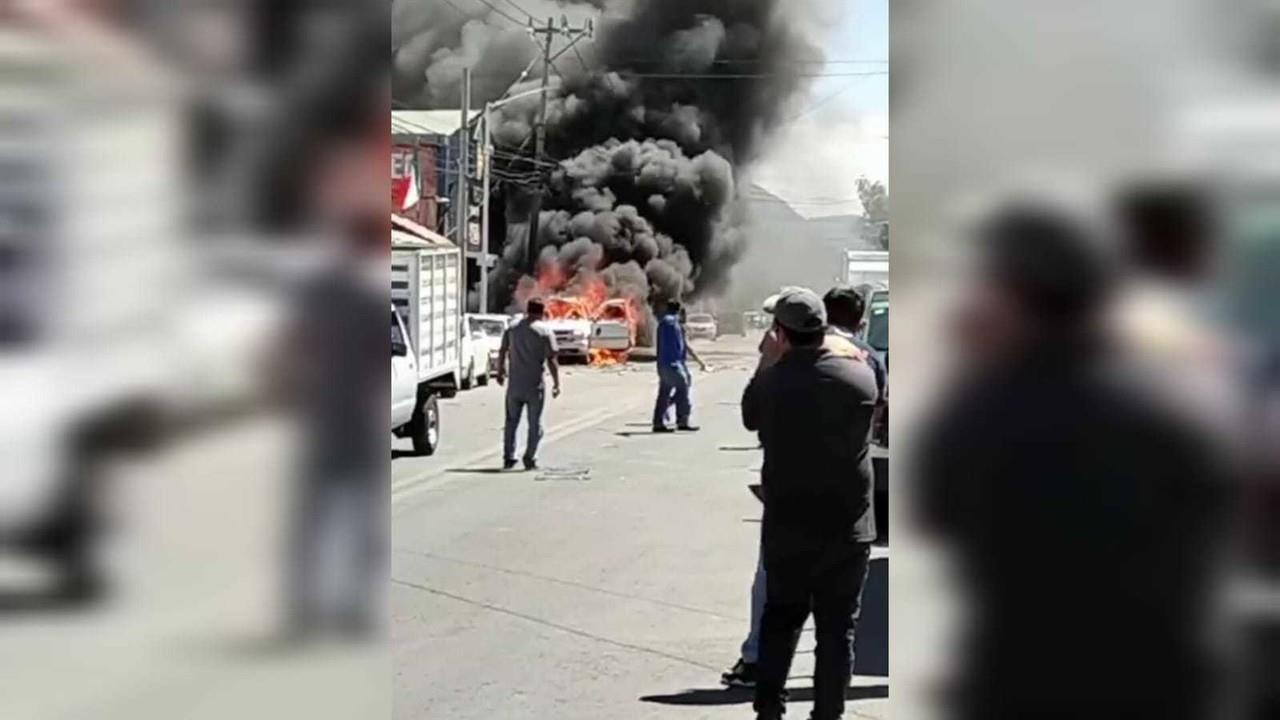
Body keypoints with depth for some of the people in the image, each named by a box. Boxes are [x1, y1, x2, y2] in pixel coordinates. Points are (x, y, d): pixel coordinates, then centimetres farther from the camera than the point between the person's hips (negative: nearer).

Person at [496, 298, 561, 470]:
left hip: (514, 385, 3)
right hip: (535, 386, -3)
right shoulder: (545, 333, -8)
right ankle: (529, 459, 6)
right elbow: (551, 361, -11)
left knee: (511, 422, 14)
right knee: (535, 424, 7)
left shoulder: (512, 329, 4)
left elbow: (502, 353, 8)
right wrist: (556, 384, -5)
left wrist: (500, 372, 22)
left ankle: (508, 458, 11)